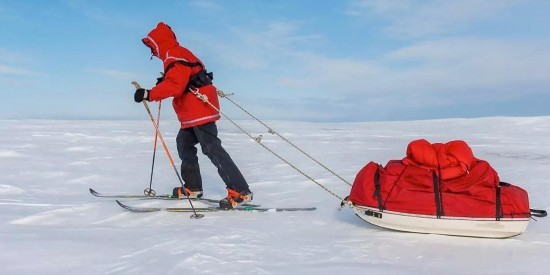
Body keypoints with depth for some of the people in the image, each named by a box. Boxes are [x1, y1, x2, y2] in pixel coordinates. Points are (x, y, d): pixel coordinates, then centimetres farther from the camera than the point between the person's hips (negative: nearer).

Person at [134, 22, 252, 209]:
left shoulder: (175, 57, -14)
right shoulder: (176, 56, 20)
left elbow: (175, 86, -27)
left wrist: (149, 94, -26)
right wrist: (164, 82, 12)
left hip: (200, 110, -11)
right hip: (193, 112, 11)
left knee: (212, 149, -13)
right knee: (184, 143, 19)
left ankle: (240, 192, -13)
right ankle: (193, 187, 27)